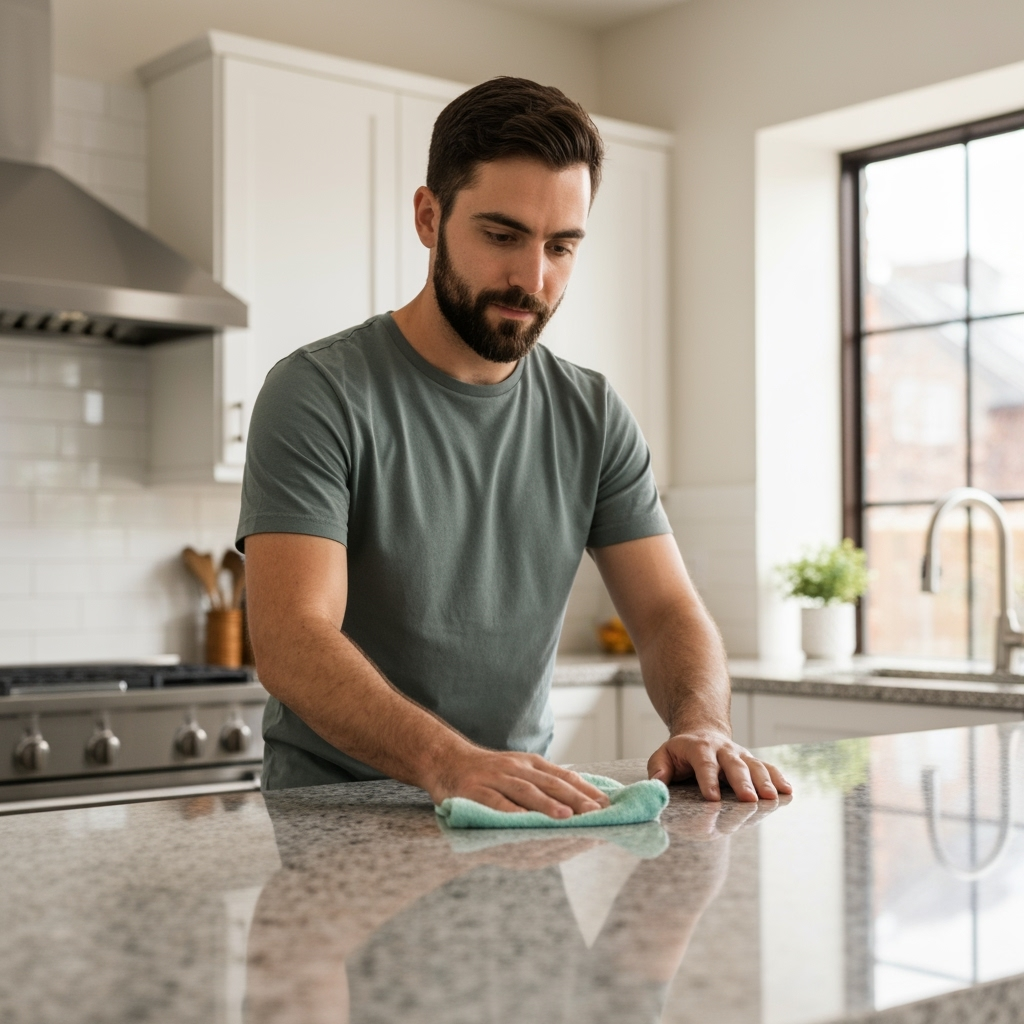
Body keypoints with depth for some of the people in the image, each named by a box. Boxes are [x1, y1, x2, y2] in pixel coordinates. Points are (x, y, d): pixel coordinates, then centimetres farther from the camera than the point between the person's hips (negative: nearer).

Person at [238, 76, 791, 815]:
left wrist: (701, 725, -19)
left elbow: (670, 611, 3)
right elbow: (292, 642, -21)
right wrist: (448, 763, -38)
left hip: (527, 814, 3)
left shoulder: (594, 419, 7)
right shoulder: (319, 394, -11)